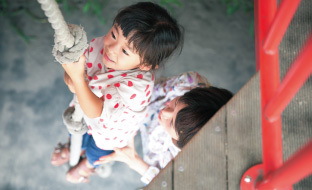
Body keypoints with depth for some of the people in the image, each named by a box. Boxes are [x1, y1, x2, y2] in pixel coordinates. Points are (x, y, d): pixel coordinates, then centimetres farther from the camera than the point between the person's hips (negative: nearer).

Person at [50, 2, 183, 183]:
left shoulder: (137, 85, -49)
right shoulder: (98, 45, -31)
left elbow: (96, 112, -46)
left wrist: (77, 78, -56)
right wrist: (70, 80, -41)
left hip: (110, 129, -4)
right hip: (83, 110, 4)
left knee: (96, 151, 33)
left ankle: (89, 164, 70)